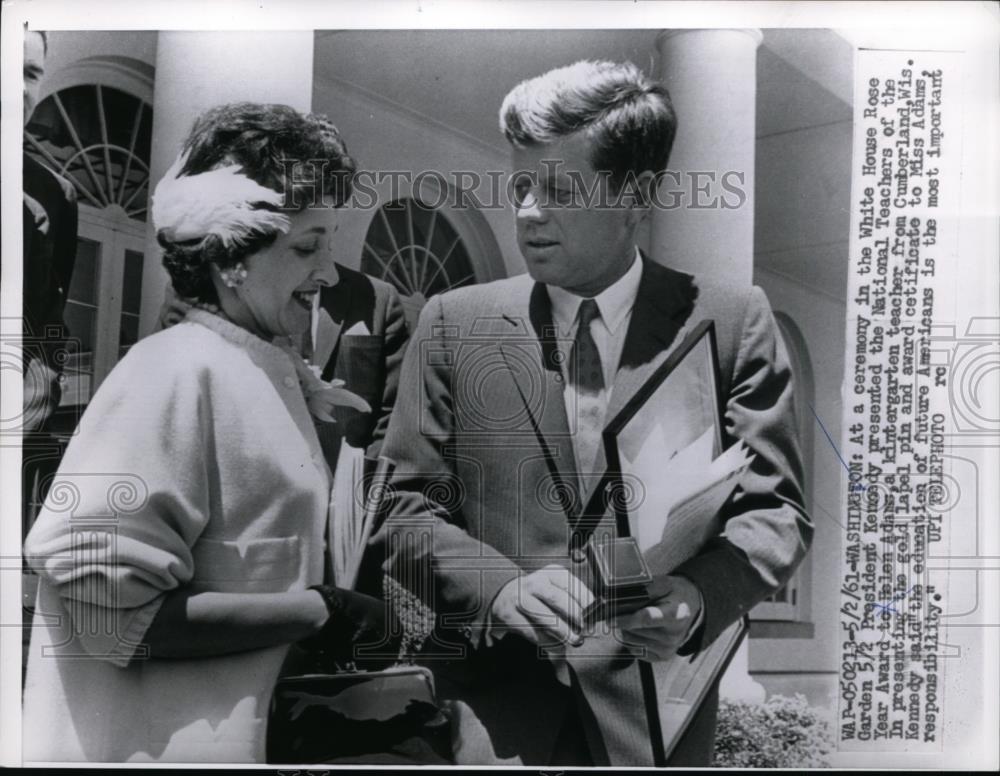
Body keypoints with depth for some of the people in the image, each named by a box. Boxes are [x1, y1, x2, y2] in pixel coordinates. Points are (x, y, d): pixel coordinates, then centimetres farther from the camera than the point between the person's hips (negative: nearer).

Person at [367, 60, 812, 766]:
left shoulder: (732, 324, -3)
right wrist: (502, 587, -18)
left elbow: (774, 510, -2)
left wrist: (700, 596, -21)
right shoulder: (454, 325, -1)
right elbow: (406, 510, -1)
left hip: (651, 708, 0)